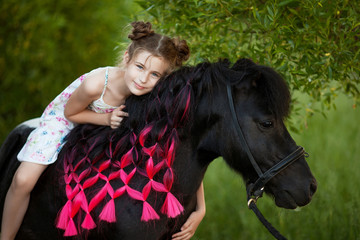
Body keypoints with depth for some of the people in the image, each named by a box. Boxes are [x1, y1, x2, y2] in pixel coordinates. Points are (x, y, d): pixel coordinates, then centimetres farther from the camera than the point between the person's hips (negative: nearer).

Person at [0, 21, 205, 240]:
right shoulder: (96, 84, -41)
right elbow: (70, 113, -19)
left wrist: (200, 209, -28)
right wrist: (107, 118, -38)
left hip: (108, 127, 4)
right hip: (62, 119, -3)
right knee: (24, 181, -18)